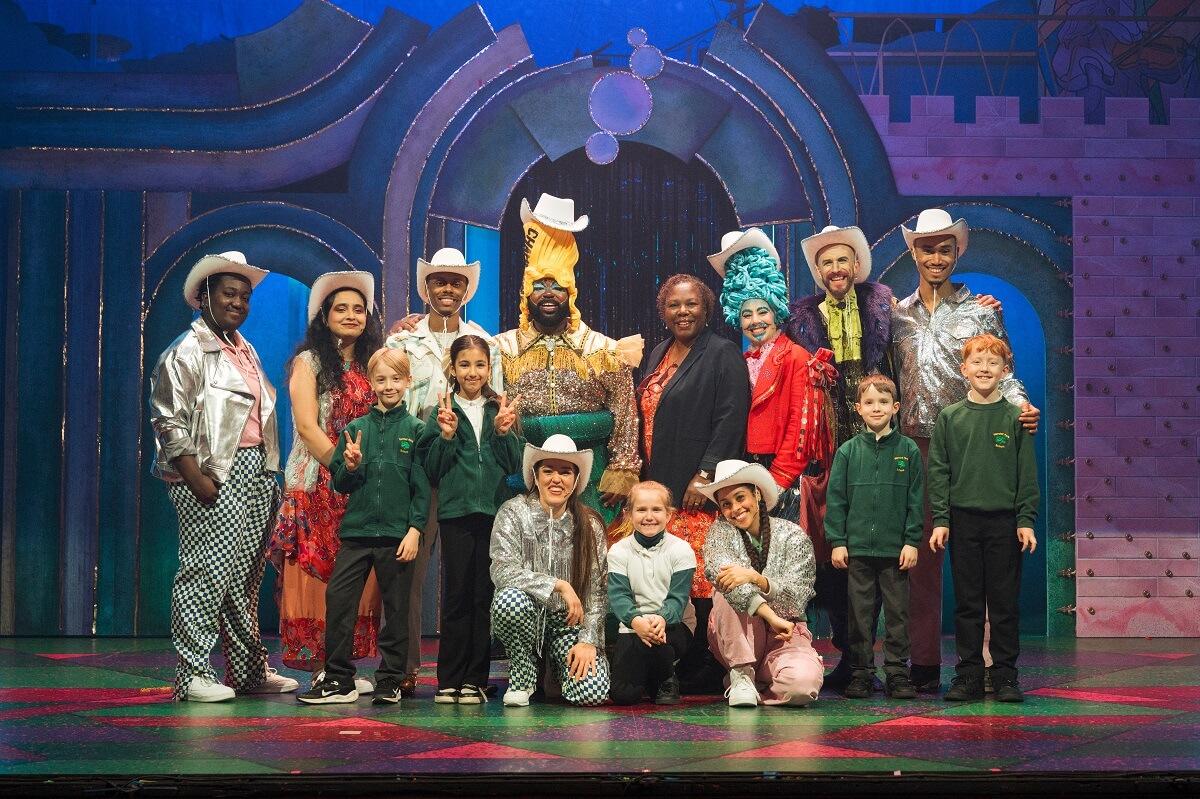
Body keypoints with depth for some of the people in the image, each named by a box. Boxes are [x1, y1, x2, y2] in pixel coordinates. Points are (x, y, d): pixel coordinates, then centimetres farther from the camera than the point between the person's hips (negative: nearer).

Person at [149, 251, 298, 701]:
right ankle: (191, 676, -6)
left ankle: (249, 671, 17)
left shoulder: (245, 351, 20)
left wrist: (270, 475, 16)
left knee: (247, 576, 10)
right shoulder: (187, 352, -5)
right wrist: (197, 481, -18)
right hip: (215, 476, -8)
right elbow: (169, 423, -12)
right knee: (208, 571, -10)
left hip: (255, 470, 8)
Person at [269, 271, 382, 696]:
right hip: (318, 485, -5)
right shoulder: (309, 362, 1)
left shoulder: (371, 365, 16)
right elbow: (307, 426, -8)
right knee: (318, 573, -6)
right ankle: (321, 666, -3)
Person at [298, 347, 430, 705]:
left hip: (397, 534, -2)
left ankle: (390, 681, 15)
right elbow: (339, 484, 11)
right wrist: (350, 467, -10)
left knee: (396, 608, 5)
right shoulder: (355, 429, 7)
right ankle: (338, 679, 5)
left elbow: (422, 485, -1)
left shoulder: (416, 430, 1)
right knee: (337, 598, -4)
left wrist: (415, 530, -8)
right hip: (356, 530, 2)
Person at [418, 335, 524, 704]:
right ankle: (449, 680, 4)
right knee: (456, 596, -1)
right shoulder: (443, 412, 6)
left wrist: (504, 432, -9)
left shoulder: (501, 410, 10)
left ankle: (475, 679, 7)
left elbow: (514, 465, 5)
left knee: (485, 597, 2)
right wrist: (446, 437, -12)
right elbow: (432, 470, 2)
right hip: (456, 511, -1)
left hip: (494, 511, 1)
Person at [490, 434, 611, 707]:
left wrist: (588, 641, -11)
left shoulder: (590, 526, 1)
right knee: (511, 598, -37)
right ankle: (522, 677, -8)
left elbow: (596, 591, 0)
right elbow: (503, 571, -19)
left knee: (592, 691, -22)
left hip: (569, 623, 2)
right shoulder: (514, 513, -6)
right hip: (524, 617, -2)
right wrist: (559, 586, -23)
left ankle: (556, 666, 18)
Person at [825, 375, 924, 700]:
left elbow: (915, 501, 3)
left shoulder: (909, 450, 3)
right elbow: (836, 499, 4)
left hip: (896, 550, 0)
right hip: (857, 548, 1)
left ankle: (897, 671, 12)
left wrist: (912, 541, -3)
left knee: (897, 613, 4)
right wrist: (837, 541, -2)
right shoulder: (848, 451, 4)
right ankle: (861, 672, 13)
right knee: (860, 613, 6)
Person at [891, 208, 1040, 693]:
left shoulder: (981, 310, 8)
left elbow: (1001, 372, 6)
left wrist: (1021, 405, -13)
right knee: (921, 553, 1)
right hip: (916, 443, 2)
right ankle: (924, 665, 5)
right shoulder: (897, 315, 14)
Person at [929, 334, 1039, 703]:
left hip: (1004, 521, -1)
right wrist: (940, 520, -3)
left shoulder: (1016, 418, 3)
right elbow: (938, 472, 4)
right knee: (967, 602, 5)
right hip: (963, 520, 1)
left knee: (1005, 601, 2)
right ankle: (968, 674, 12)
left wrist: (1026, 520, -5)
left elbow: (1028, 474, 2)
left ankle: (1005, 675, 10)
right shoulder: (950, 417, 5)